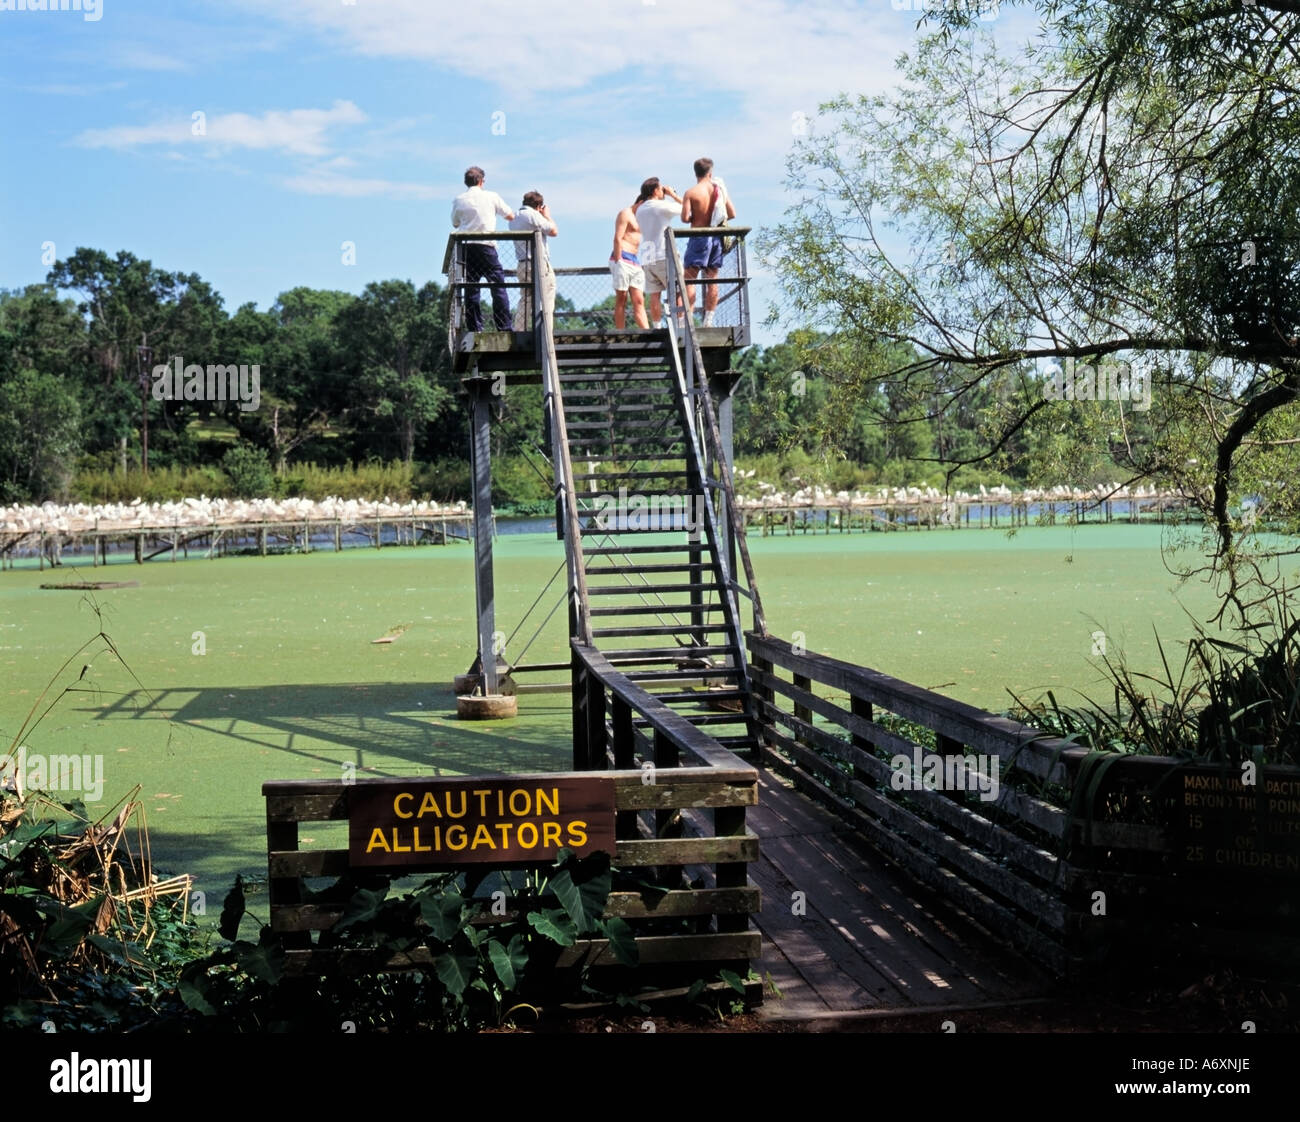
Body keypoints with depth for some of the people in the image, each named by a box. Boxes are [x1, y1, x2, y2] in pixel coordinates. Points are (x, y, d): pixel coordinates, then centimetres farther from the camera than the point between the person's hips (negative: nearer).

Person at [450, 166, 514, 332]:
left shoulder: (459, 200, 6)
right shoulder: (491, 196, 2)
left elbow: (455, 224, 17)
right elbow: (510, 216, 11)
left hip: (466, 247, 2)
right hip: (486, 245, -2)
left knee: (471, 290, 5)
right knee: (498, 287, 0)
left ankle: (474, 328, 2)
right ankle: (504, 328, -5)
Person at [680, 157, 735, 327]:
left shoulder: (690, 193, -7)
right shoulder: (719, 190, 4)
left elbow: (685, 218, -14)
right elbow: (732, 214, 4)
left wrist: (694, 218, 7)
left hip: (699, 236, -4)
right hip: (716, 237, 4)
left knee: (689, 279, -2)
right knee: (712, 279, 7)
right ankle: (709, 319, 7)